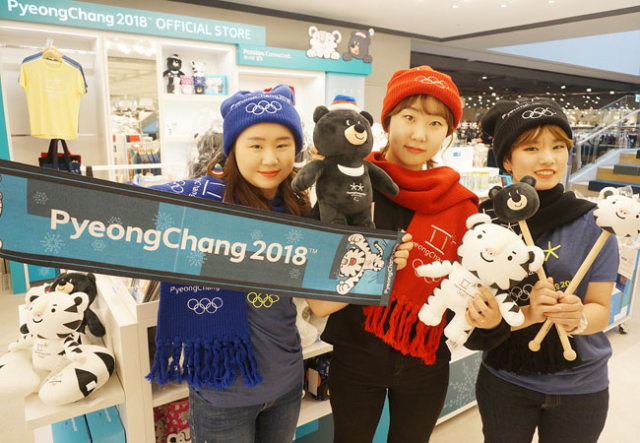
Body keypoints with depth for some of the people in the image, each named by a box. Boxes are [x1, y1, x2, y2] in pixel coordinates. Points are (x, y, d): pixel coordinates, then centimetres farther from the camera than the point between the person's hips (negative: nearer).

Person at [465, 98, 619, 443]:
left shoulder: (595, 223, -12)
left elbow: (600, 310, -7)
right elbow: (478, 312, -12)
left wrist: (578, 318, -28)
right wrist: (527, 313, -29)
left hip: (580, 386, 1)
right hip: (504, 381, 0)